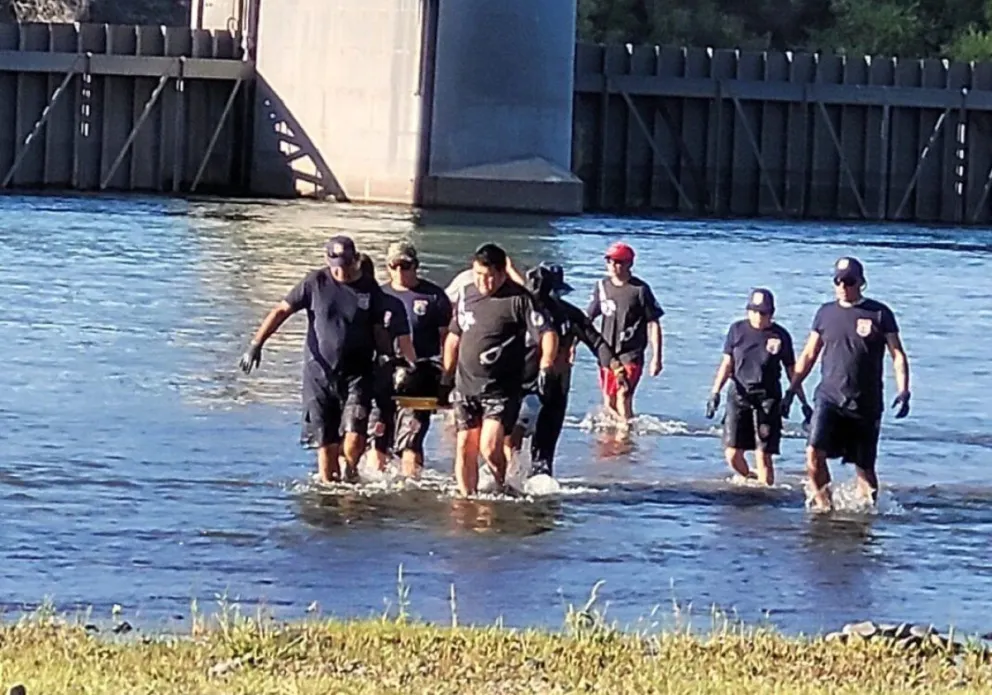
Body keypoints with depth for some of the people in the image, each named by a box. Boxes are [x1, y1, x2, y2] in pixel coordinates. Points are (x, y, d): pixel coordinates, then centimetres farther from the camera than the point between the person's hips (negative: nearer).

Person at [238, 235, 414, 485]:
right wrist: (256, 344, -6)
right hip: (319, 373, 0)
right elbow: (282, 310, 1)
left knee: (354, 438, -15)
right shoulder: (315, 283, -1)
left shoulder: (370, 290, 1)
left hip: (357, 375, 0)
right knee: (325, 442, 1)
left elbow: (379, 332, 8)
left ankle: (351, 472, 14)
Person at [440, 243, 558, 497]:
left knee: (490, 447, -16)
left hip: (502, 389, -5)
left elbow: (548, 334, -12)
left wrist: (545, 369, -25)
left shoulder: (519, 299, -8)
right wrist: (446, 378, 18)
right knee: (465, 448, 4)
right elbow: (454, 337, 20)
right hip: (466, 387, 5)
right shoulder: (466, 295, 9)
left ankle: (502, 489, 7)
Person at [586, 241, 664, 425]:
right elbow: (587, 318, 14)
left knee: (623, 399, -16)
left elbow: (654, 324, -5)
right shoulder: (602, 287, 6)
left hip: (631, 355, -5)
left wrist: (656, 358, -9)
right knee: (609, 404, 8)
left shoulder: (640, 290, -7)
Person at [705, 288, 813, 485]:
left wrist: (804, 402, 7)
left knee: (763, 455, -7)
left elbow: (792, 371, 7)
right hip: (739, 395, 2)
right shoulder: (737, 330, 3)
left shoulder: (780, 336, -1)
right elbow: (727, 364, 6)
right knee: (732, 453, -2)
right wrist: (715, 392, -5)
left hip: (768, 399, -2)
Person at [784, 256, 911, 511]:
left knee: (865, 466, 4)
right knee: (814, 452, -19)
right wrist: (792, 389, 12)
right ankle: (824, 504, -6)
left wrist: (903, 392, -12)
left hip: (866, 404, -1)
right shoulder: (825, 313, 9)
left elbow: (898, 355, 0)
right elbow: (809, 354, 17)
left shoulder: (879, 314, 0)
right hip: (829, 397, 1)